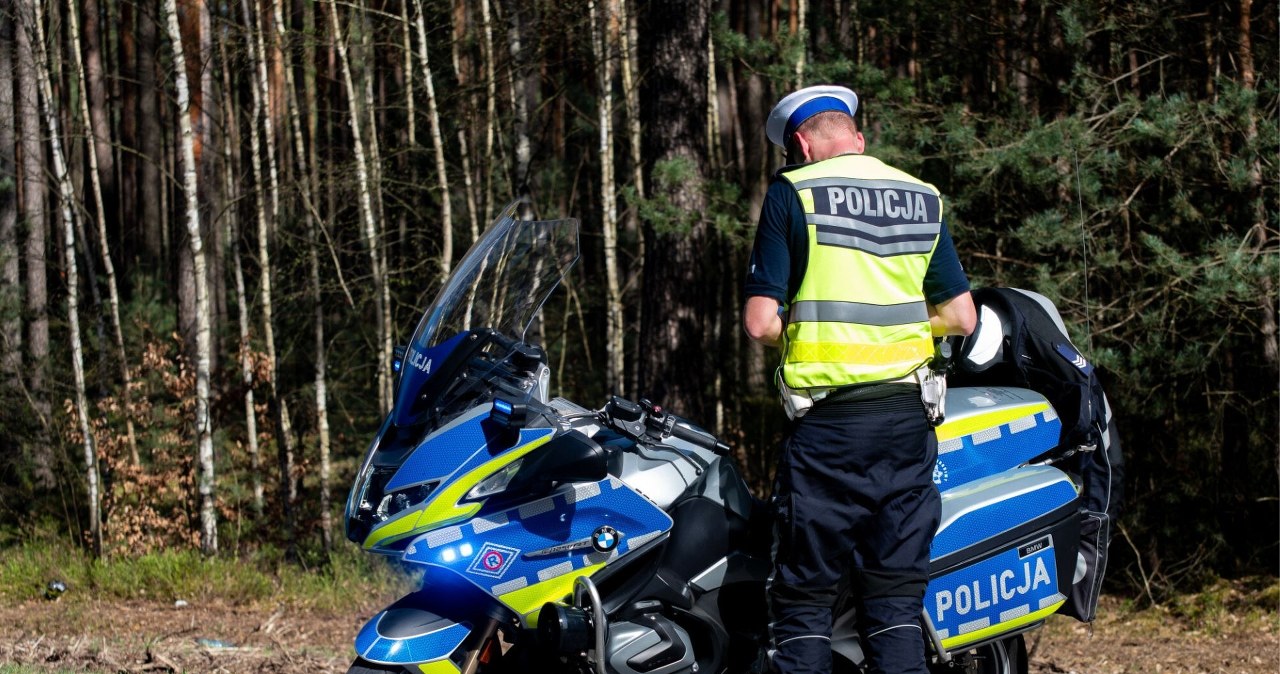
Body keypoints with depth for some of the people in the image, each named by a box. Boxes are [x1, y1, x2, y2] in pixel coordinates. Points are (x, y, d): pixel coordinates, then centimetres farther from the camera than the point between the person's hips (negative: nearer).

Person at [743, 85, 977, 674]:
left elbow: (760, 321, -8)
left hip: (828, 420, -4)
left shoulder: (793, 192, -3)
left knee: (803, 594, 1)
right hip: (908, 416, 4)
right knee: (896, 592, 6)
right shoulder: (924, 199, 11)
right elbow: (960, 317, 12)